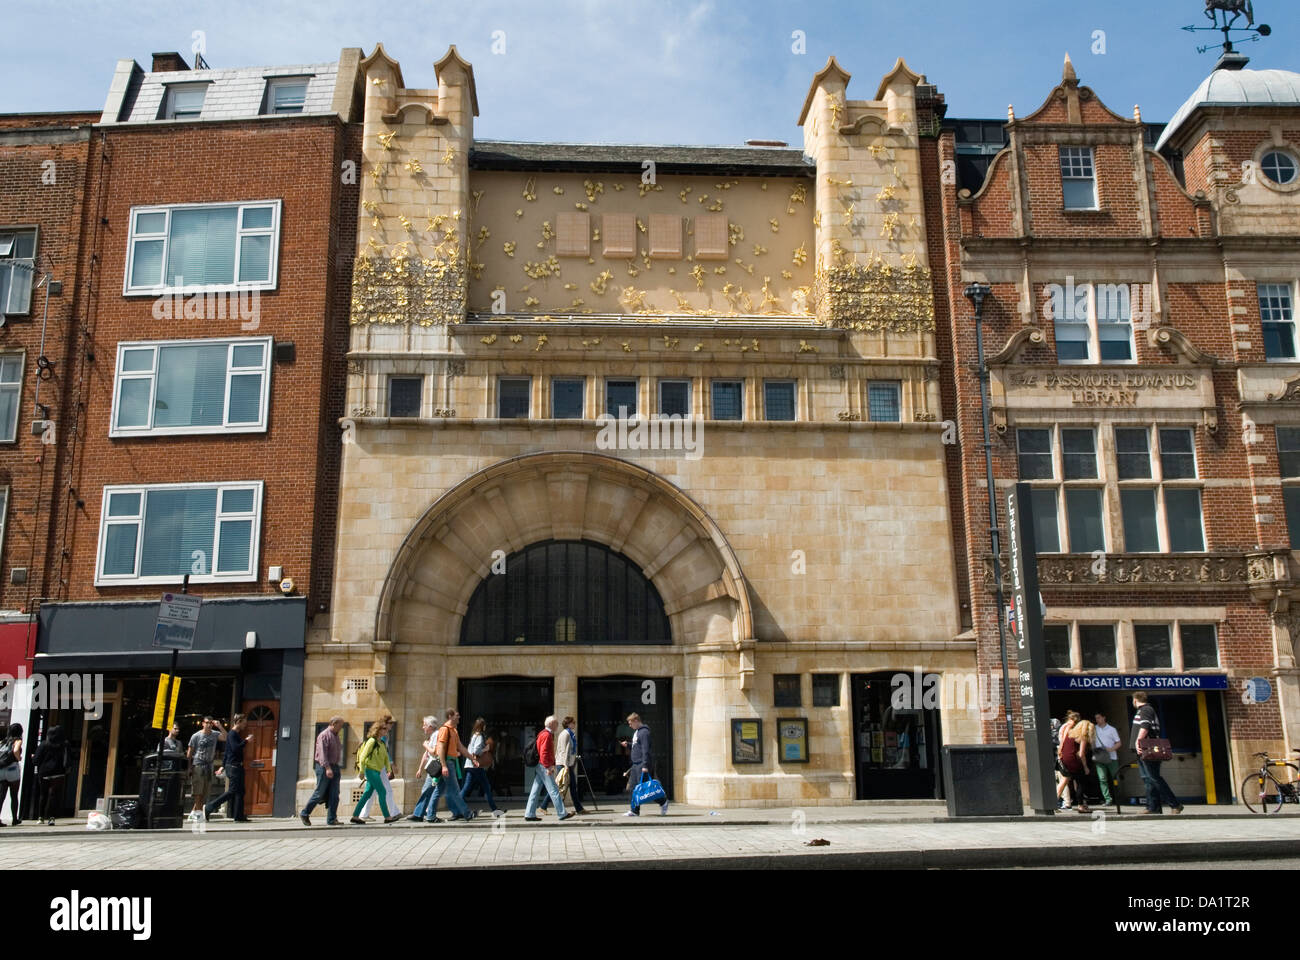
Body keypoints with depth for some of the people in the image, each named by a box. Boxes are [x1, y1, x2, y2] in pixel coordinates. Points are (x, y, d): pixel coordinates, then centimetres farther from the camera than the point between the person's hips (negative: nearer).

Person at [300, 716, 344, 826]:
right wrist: (327, 768, -28)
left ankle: (331, 819, -1)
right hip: (324, 767, -8)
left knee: (334, 795, -1)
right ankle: (304, 814, 13)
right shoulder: (324, 735, -9)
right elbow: (322, 753, -19)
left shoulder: (336, 736, 18)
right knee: (320, 793, -3)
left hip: (335, 768, 8)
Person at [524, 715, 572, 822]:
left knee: (536, 791, 9)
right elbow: (543, 753, -22)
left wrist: (552, 764, 20)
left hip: (540, 767, 10)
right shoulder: (546, 735, -14)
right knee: (553, 790, -4)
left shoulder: (545, 734, 19)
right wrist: (548, 767, -23)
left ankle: (529, 814, 10)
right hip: (544, 766, -10)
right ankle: (562, 813, 0)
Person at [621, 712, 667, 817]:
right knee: (633, 788, 6)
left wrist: (645, 765, -24)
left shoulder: (644, 732, -13)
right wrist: (628, 745, 9)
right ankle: (634, 811, 9)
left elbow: (645, 749, -20)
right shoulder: (636, 732, 18)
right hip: (636, 764, 10)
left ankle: (663, 802, 9)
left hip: (642, 765, -10)